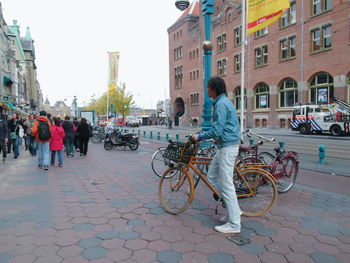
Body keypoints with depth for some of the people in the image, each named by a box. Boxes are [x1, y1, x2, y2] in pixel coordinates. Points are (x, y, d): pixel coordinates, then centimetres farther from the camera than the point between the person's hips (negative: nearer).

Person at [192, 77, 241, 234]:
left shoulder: (221, 104, -16)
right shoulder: (222, 102, 16)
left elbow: (216, 131, -21)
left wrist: (199, 137, -9)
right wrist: (202, 135, 18)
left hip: (228, 146, -11)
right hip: (225, 146, 11)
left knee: (226, 184, -5)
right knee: (212, 176, 15)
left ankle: (234, 224, 7)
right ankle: (233, 209, 23)